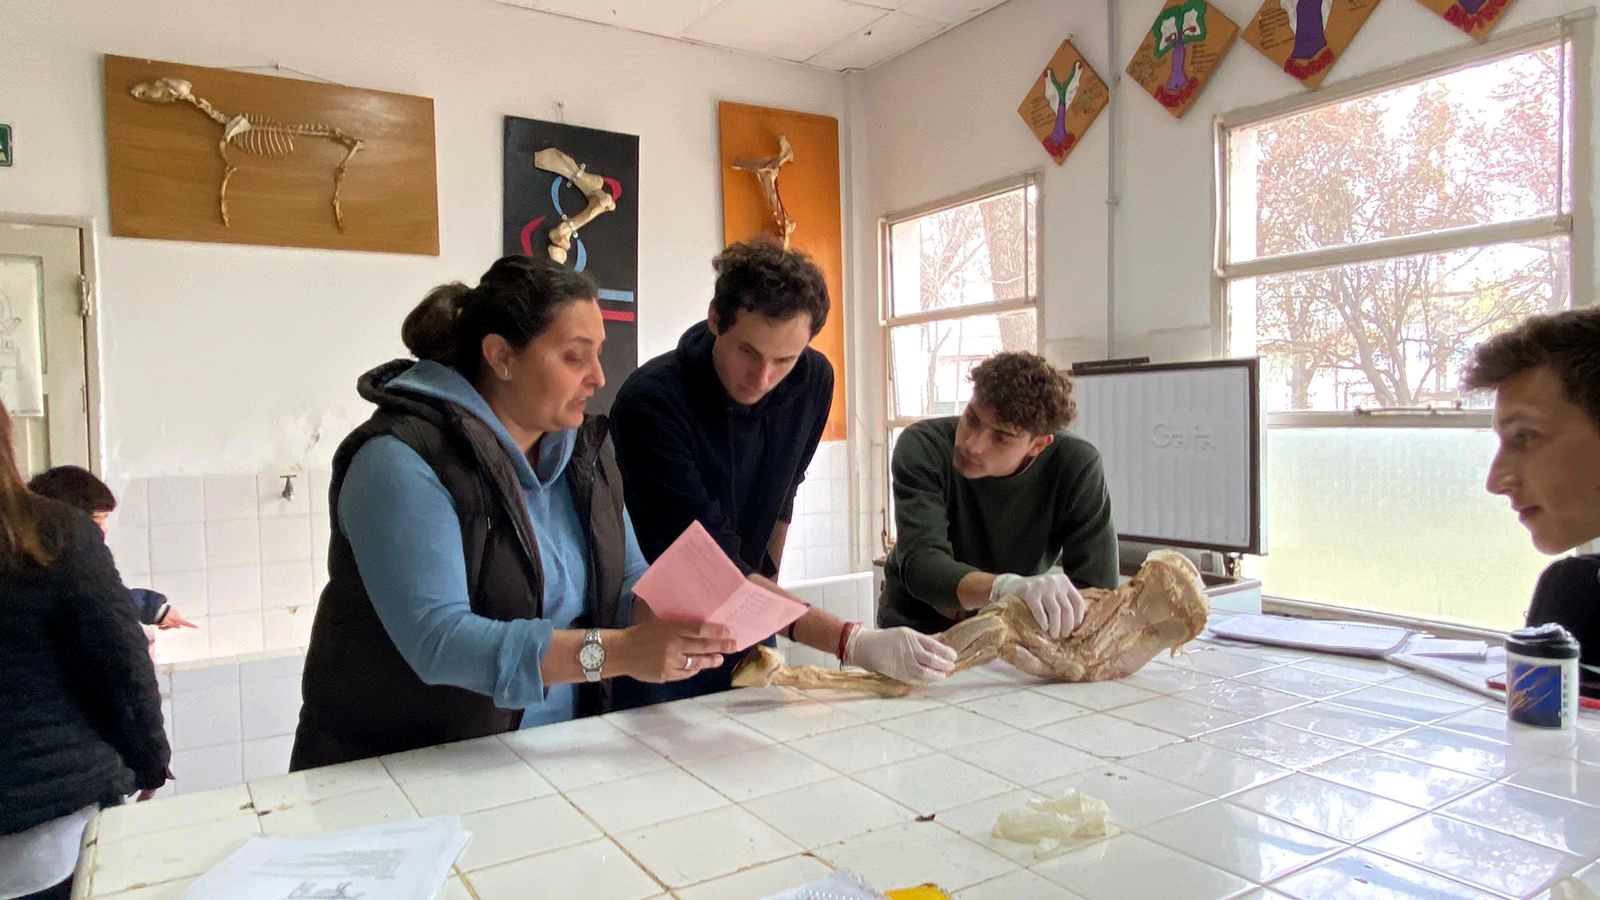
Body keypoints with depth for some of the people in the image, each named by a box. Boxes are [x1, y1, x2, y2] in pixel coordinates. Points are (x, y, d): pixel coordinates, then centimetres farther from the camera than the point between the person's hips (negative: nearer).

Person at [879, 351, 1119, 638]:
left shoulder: (1077, 466, -20)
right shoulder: (922, 446, -23)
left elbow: (1098, 589, -18)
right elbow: (919, 564, -32)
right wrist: (1006, 586, -50)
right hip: (920, 626, -1)